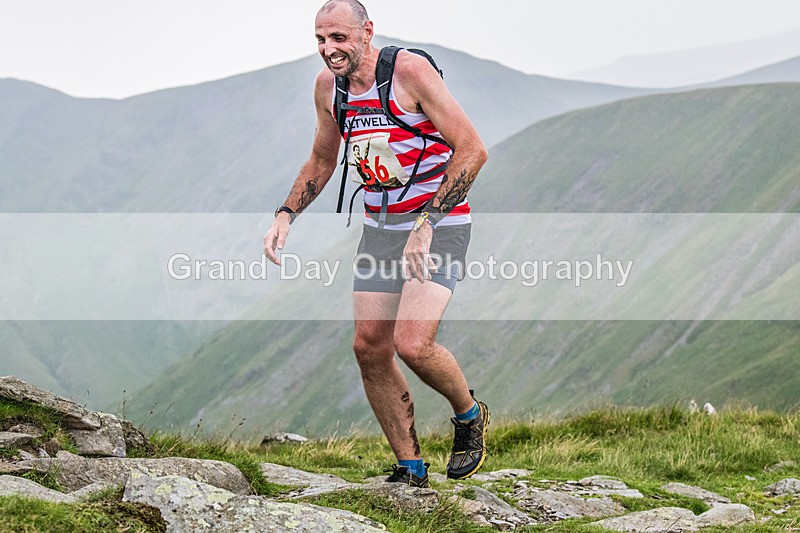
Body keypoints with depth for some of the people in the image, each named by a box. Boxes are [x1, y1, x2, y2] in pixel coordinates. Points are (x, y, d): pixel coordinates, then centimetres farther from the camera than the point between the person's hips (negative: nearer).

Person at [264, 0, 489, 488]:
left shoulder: (410, 70, -18)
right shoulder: (328, 86, 3)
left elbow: (472, 150, -20)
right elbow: (322, 161, 20)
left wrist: (428, 222, -26)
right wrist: (286, 215, 5)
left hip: (441, 223, -7)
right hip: (381, 227, 7)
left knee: (412, 345, -21)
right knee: (370, 347, 0)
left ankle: (469, 415, 10)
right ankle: (410, 469, 15)